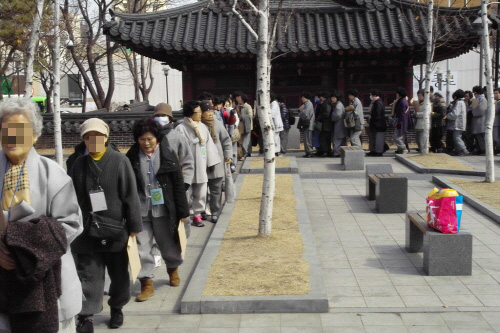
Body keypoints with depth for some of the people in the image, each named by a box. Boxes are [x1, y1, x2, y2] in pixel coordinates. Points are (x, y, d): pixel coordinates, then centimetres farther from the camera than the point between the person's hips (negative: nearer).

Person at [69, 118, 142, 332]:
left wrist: (134, 226, -6)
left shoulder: (120, 161, -5)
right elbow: (72, 198, 8)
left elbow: (131, 196, -5)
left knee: (119, 274, 14)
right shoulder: (78, 164, 4)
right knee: (88, 276, 1)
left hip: (115, 229, -1)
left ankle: (116, 308, 33)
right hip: (87, 231, 1)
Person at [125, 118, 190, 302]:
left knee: (169, 245, 13)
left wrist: (182, 211, -1)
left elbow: (178, 184, -1)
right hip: (140, 211, 1)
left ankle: (173, 269, 42)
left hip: (163, 210, -1)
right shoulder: (132, 157, 0)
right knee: (142, 247, 1)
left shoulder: (168, 155, -3)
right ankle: (147, 283, 13)